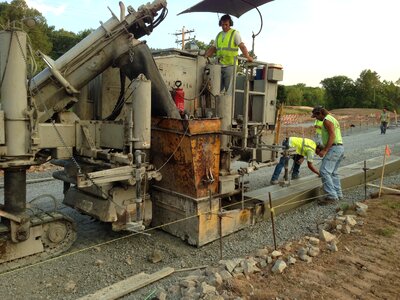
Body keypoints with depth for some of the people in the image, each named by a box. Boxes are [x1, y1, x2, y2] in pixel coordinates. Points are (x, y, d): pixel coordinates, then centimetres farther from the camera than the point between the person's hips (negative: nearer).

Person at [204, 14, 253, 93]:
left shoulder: (235, 33, 2)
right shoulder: (219, 35, 19)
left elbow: (242, 46, -9)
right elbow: (213, 48, 22)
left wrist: (247, 56, -25)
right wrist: (204, 56, 9)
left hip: (230, 65, -6)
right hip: (219, 65, 6)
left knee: (229, 89, -6)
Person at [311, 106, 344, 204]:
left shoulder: (327, 120, -10)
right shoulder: (332, 119, 22)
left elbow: (332, 136, -20)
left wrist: (325, 150, -23)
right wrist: (324, 147, 23)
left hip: (334, 148, -11)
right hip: (340, 147, 11)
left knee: (324, 171, -15)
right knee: (333, 172, 17)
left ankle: (332, 196, -17)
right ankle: (338, 194, 21)